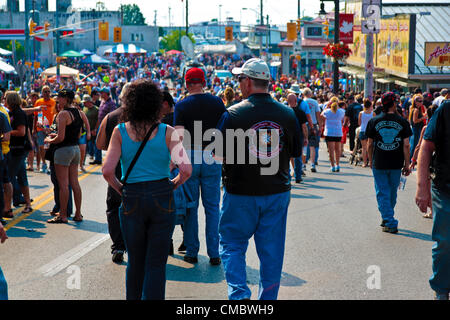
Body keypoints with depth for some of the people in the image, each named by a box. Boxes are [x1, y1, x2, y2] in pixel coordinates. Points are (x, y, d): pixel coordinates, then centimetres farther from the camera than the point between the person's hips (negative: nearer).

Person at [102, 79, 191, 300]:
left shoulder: (120, 131, -3)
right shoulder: (167, 132, -6)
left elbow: (107, 170, -13)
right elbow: (186, 169, -15)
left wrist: (121, 189, 5)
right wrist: (173, 185, 4)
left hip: (131, 200, 1)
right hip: (162, 199, -1)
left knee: (135, 262, 18)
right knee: (156, 263, 7)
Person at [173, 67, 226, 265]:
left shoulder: (181, 106, -5)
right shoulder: (217, 102, 2)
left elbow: (180, 136, -13)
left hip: (190, 157, -1)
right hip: (212, 157, 2)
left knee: (191, 207, 7)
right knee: (212, 207, 7)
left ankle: (192, 252, 13)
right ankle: (214, 254, 8)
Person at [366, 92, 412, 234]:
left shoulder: (374, 121, -2)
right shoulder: (402, 122, -4)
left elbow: (370, 144, 1)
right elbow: (406, 145, -5)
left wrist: (371, 161, 14)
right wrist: (407, 164, 1)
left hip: (379, 164, -1)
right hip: (396, 164, 1)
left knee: (382, 194, 5)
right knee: (392, 193, 18)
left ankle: (390, 223, -2)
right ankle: (387, 219, 32)